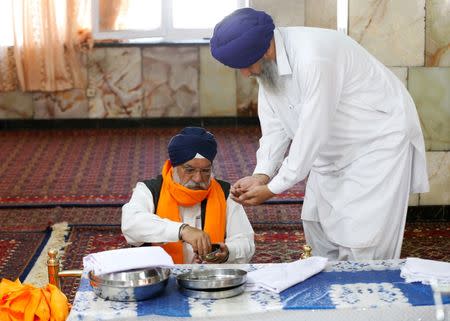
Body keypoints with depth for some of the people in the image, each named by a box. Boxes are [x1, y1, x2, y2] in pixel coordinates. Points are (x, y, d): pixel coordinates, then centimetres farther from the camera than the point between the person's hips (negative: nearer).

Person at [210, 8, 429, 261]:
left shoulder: (313, 58, -33)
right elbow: (275, 126, -3)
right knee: (317, 225, 16)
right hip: (334, 149, 9)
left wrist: (273, 188, -24)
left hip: (381, 137, -9)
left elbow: (313, 132, -30)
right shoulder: (266, 65, -5)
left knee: (362, 245, -12)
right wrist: (261, 176, -17)